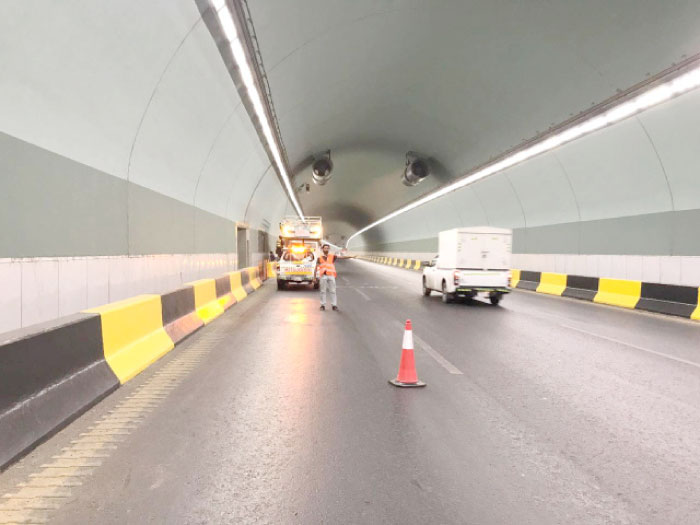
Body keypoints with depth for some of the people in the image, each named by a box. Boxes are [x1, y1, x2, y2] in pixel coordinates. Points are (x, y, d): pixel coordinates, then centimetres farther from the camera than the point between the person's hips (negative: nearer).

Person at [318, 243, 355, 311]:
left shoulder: (332, 256, 8)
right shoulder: (320, 258, 10)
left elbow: (341, 257, 1)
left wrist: (350, 256, -9)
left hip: (331, 276, 0)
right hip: (323, 276, 0)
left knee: (332, 291, -1)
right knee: (323, 291, 2)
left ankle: (334, 305, 3)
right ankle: (323, 305, 8)